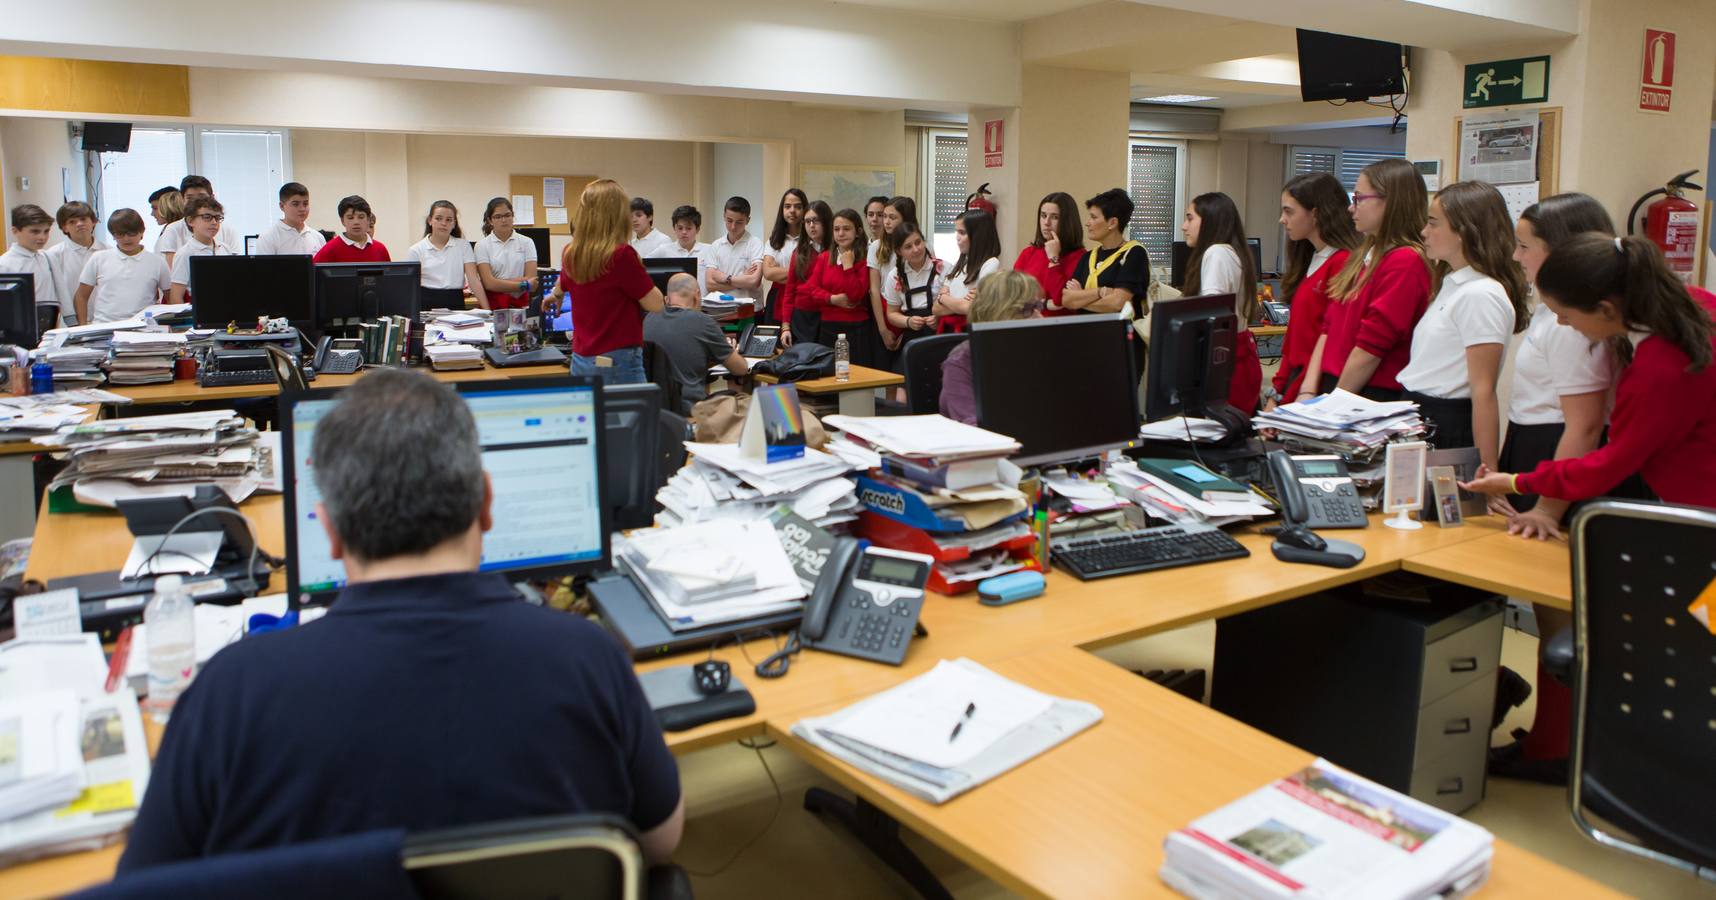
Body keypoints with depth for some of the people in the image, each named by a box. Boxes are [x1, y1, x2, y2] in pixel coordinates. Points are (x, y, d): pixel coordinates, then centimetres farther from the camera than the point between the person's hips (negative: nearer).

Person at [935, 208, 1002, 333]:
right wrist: (961, 304, -9)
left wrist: (943, 297, 3)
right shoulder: (959, 265, 14)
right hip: (948, 331, 4)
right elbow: (937, 308, 8)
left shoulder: (991, 265, -6)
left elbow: (970, 308, -13)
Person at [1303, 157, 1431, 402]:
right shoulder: (1363, 255, 13)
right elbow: (1329, 327, 10)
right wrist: (1308, 391, 1)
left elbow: (1373, 345, -17)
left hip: (1376, 398, -7)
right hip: (1334, 388, 7)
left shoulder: (1406, 262, -14)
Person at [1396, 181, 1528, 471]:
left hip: (1449, 426, -8)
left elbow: (1483, 391, -19)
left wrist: (1488, 471, -20)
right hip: (1422, 415, 8)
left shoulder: (1480, 295, -16)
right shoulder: (1452, 284, 13)